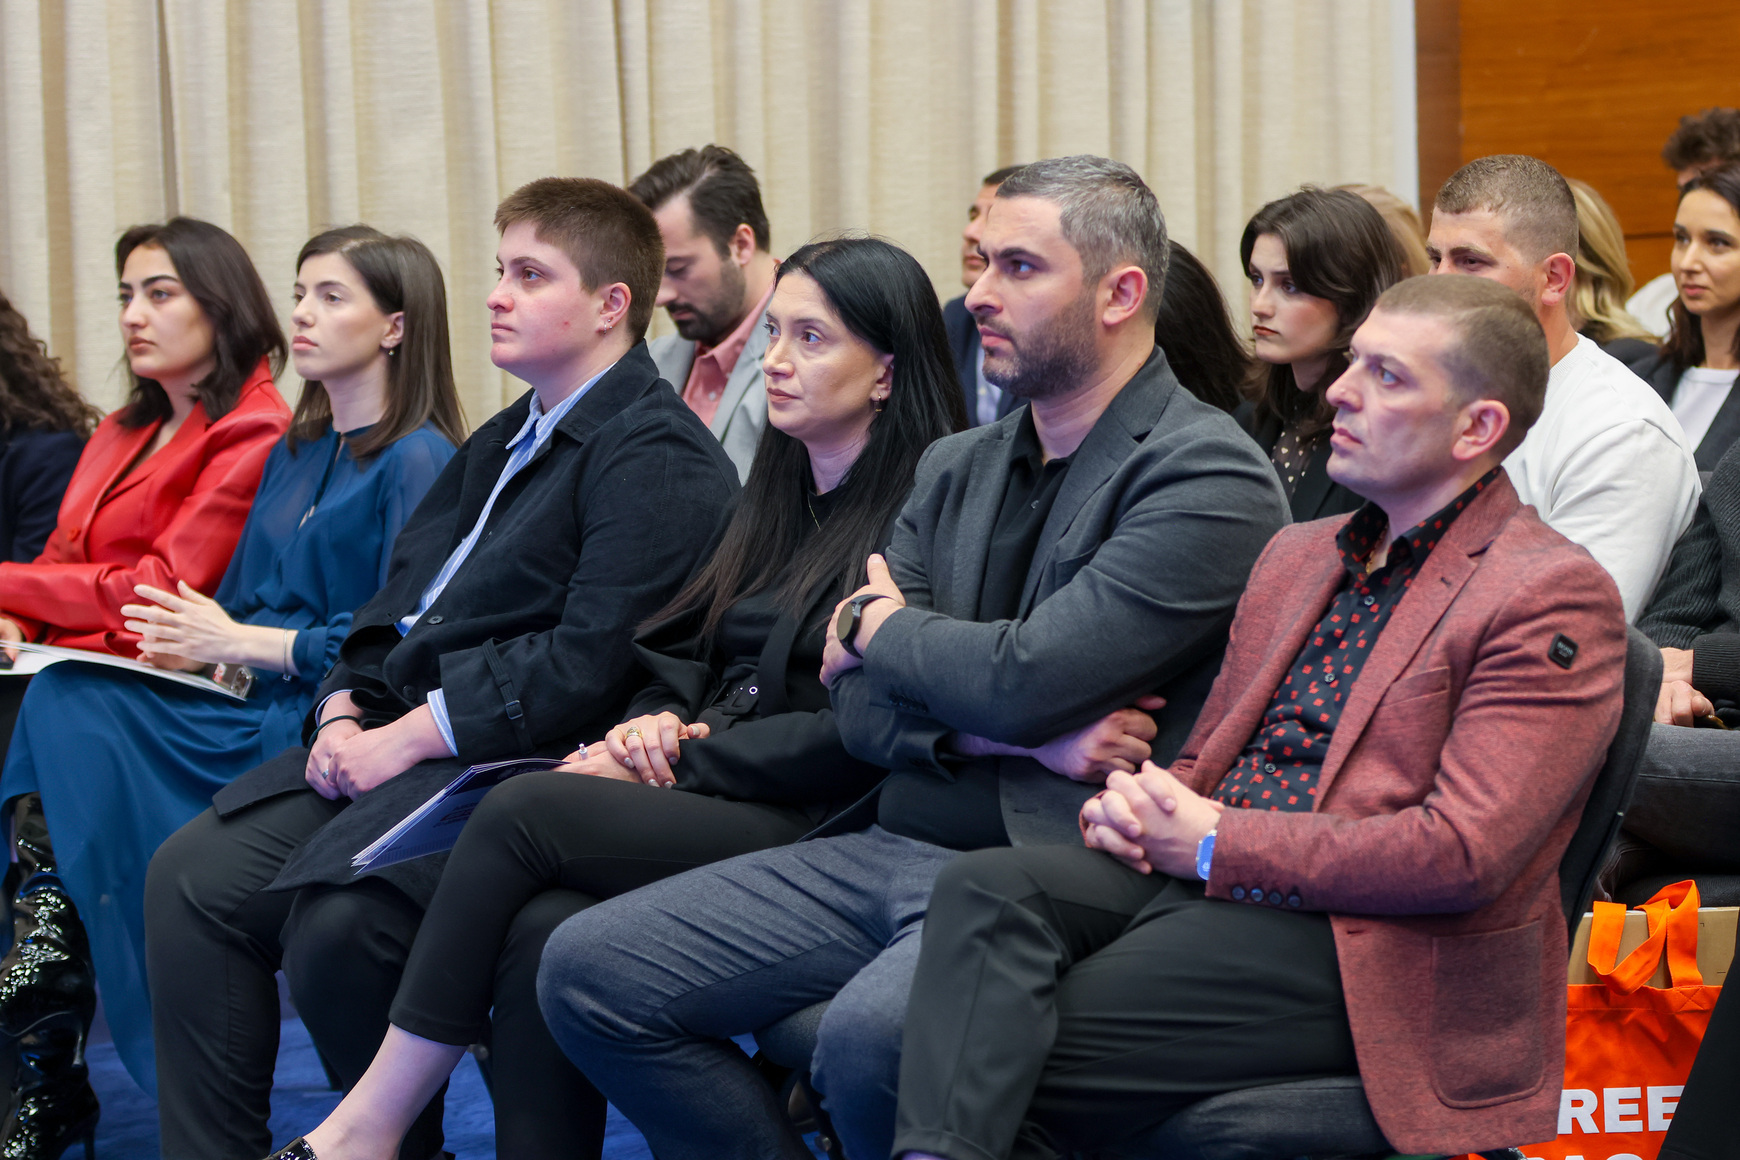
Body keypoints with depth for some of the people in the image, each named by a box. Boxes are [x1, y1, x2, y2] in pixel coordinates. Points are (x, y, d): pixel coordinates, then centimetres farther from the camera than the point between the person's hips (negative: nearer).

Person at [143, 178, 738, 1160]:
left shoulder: (657, 458, -9)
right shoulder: (502, 444, 23)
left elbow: (589, 662, -19)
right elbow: (399, 606, 21)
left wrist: (411, 735, -17)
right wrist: (344, 712, 1)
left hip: (515, 756, -9)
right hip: (398, 736, 9)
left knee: (338, 915, -30)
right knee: (191, 876, -5)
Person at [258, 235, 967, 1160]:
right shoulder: (774, 496, 22)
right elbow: (683, 656, 24)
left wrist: (674, 759, -9)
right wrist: (656, 725, 1)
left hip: (815, 831, -7)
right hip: (705, 803, 7)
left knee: (525, 811, -23)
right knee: (539, 931, -25)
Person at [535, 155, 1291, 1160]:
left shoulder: (1210, 477, -9)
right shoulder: (955, 469, 16)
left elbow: (1024, 679, -19)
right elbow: (859, 704, 8)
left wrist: (878, 626, 1)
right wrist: (1020, 732, -11)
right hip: (891, 848, 8)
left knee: (869, 1039, -36)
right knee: (589, 969, -4)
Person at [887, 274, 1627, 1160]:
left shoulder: (1556, 595, -4)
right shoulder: (1294, 555, 22)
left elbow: (1462, 854, -14)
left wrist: (1215, 845, -12)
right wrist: (1137, 803, 2)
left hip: (1357, 941, -7)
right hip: (1198, 879, 7)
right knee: (986, 886, -24)